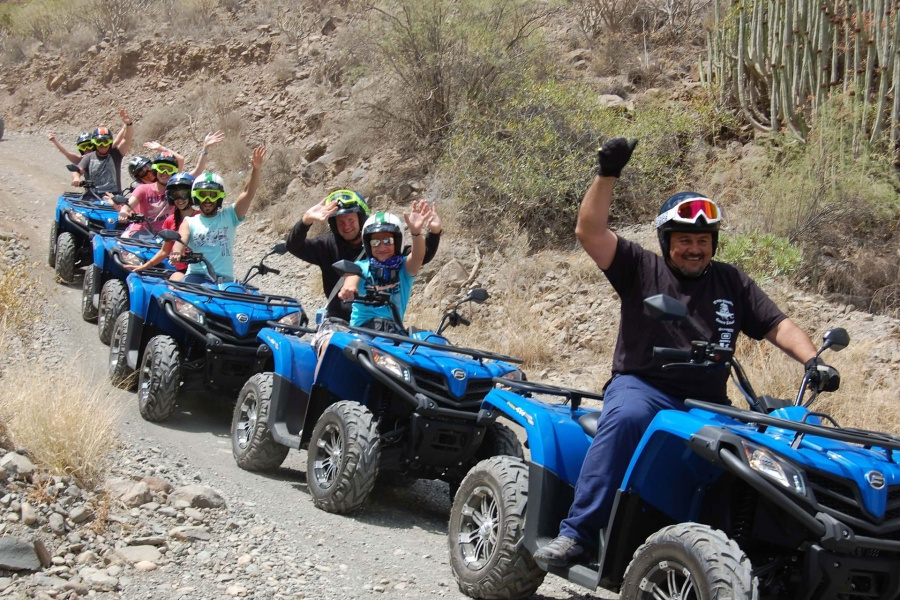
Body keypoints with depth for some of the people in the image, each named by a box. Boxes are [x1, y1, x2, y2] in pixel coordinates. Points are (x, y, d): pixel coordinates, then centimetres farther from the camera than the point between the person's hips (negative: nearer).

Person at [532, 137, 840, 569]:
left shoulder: (731, 283, 17)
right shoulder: (641, 268, 8)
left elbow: (777, 326, 13)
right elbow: (589, 231, -4)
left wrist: (813, 360, -6)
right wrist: (607, 175, -12)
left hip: (708, 404, 3)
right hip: (642, 386, -3)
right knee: (625, 418, -37)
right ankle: (577, 534, -35)